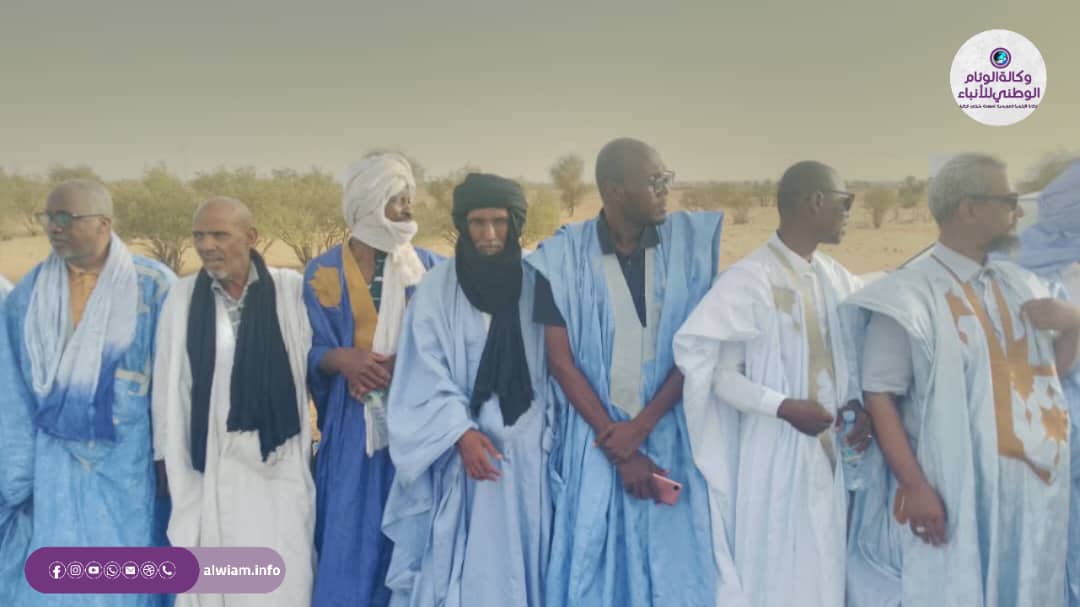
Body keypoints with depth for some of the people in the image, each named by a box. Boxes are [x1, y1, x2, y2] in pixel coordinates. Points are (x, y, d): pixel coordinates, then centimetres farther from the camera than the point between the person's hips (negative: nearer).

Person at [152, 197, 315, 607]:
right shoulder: (183, 296, 1)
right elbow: (168, 383, 4)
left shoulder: (291, 290, -4)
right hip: (209, 463, 2)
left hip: (277, 459, -1)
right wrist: (166, 458, 5)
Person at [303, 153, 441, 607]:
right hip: (354, 426, 0)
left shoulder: (428, 267, 4)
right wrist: (340, 359, -18)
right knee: (351, 536, 4)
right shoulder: (323, 273, 2)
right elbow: (308, 353, 3)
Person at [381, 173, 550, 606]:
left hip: (524, 451, 2)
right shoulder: (437, 289, -2)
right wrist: (462, 433, -16)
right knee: (456, 563, 0)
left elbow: (550, 367, 8)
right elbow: (428, 374, -5)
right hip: (457, 451, -2)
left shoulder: (534, 286, 4)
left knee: (517, 559, 7)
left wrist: (549, 435, 3)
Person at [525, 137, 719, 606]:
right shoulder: (564, 257, -7)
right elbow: (561, 360, -6)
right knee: (593, 562, 7)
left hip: (670, 435, 1)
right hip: (594, 437, -1)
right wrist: (620, 451, -8)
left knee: (672, 563, 7)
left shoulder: (690, 241, -2)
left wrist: (642, 425, -11)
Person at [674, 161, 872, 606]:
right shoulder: (750, 279, -14)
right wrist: (784, 407, -21)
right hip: (775, 458, -6)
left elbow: (854, 361, 15)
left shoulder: (839, 281, 8)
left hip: (831, 455, 6)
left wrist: (860, 405, -5)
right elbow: (707, 365, -15)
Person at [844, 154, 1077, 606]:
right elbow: (878, 396, -16)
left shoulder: (1019, 284, 8)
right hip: (953, 493, -6)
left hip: (1031, 490, 7)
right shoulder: (911, 296, -14)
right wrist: (915, 486, -21)